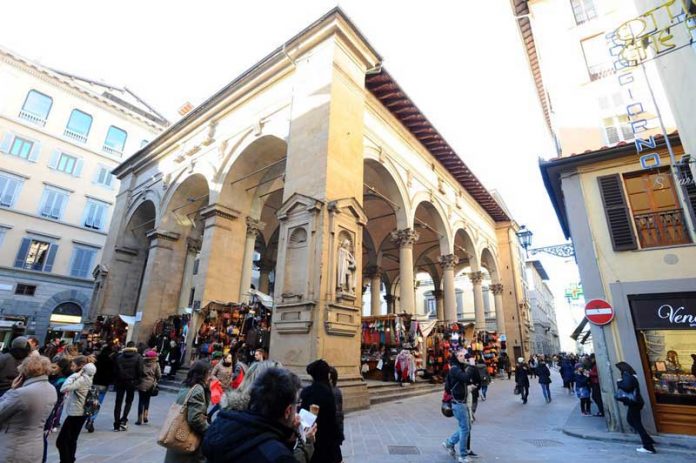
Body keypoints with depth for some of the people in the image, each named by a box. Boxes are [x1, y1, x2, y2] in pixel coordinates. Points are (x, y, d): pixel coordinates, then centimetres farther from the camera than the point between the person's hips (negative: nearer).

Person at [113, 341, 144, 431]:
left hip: (120, 381, 2)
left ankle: (117, 424, 10)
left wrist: (115, 381, 9)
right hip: (131, 382, -2)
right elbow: (140, 371, -8)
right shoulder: (138, 357, -4)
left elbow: (115, 370, 3)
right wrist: (138, 381, 3)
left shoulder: (119, 356, 5)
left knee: (118, 402, 9)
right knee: (129, 401, 12)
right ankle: (123, 420, 0)